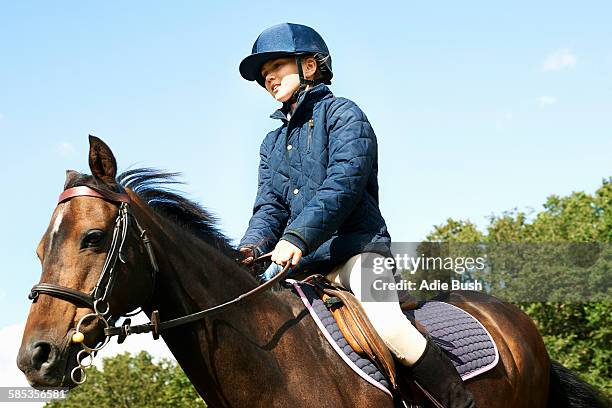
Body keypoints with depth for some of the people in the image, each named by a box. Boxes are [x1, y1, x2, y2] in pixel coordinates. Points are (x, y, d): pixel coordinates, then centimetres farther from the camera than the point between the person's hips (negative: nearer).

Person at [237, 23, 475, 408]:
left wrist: (296, 237, -27)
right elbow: (269, 205, 12)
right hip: (304, 260, 7)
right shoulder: (272, 143, 23)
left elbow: (343, 183, -14)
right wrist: (252, 246, -12)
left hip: (357, 246, -7)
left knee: (389, 327, -29)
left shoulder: (341, 113, 1)